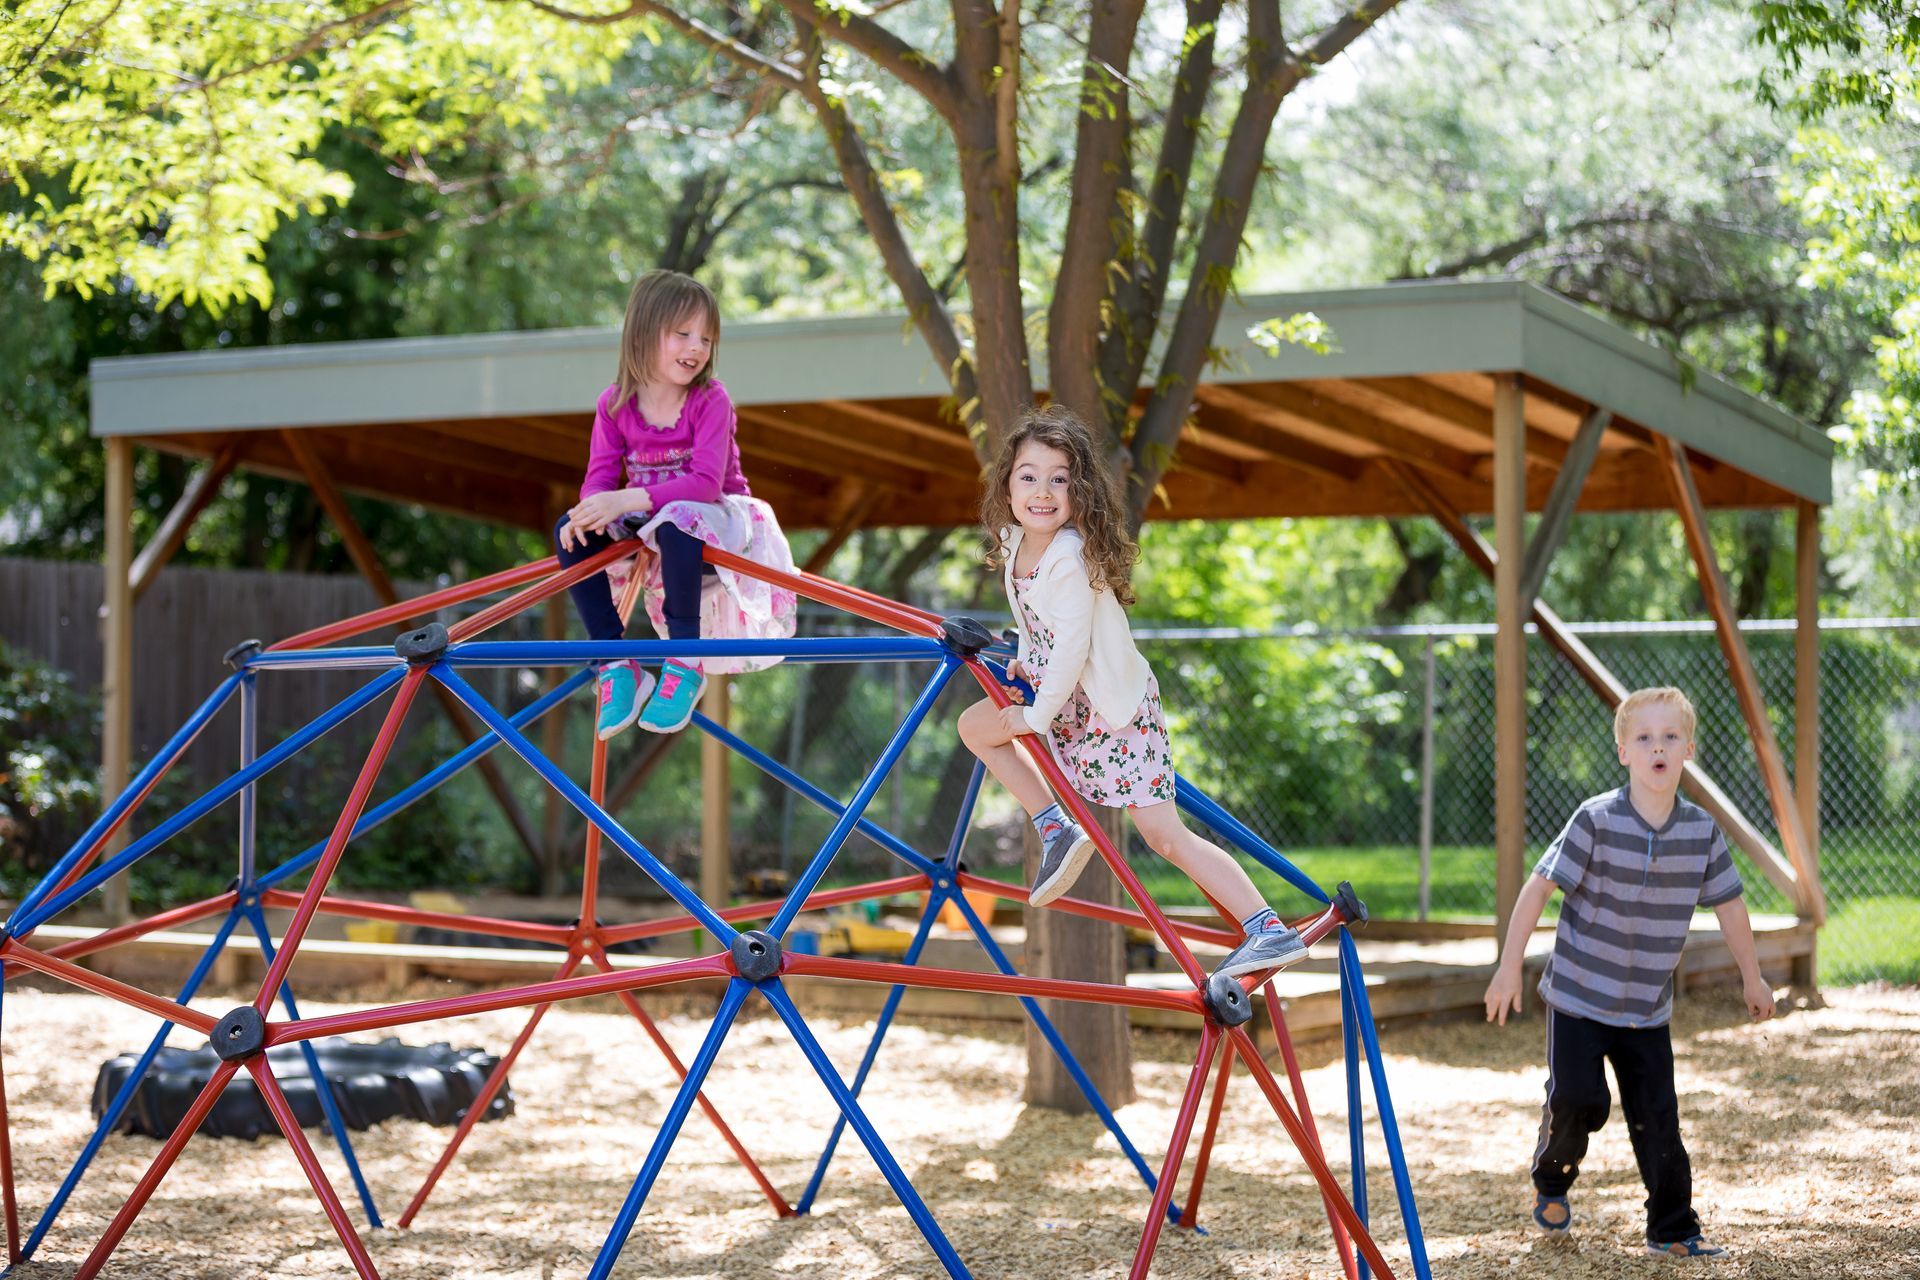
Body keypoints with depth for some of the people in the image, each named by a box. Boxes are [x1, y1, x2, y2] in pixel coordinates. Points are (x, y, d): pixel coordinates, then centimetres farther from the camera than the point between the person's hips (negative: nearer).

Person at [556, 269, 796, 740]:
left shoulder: (710, 399, -15)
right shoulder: (614, 405, -3)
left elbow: (706, 482, -26)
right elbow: (600, 476, -8)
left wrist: (627, 500, -38)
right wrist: (592, 509, -34)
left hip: (716, 523, -5)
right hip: (650, 527, 5)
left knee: (675, 521, -38)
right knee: (570, 530, -18)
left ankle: (684, 665, -26)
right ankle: (616, 665, -14)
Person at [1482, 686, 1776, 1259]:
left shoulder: (1702, 831, -5)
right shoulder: (1596, 821, -17)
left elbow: (1728, 903, 9)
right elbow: (1538, 888, -14)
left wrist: (1752, 977, 18)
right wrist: (1509, 967, -15)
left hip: (1648, 1008, 3)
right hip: (1579, 996, -3)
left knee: (1658, 1115, 1)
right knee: (1578, 1102, -4)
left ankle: (1674, 1228, 14)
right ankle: (1551, 1180, 26)